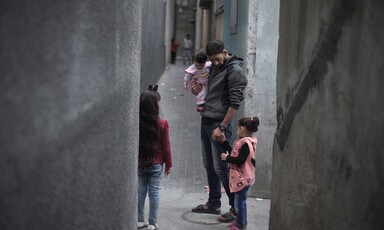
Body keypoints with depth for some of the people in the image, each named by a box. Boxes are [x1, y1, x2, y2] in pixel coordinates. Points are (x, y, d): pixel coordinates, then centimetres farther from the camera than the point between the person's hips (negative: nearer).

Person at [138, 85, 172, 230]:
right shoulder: (162, 124, -14)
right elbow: (166, 146, -8)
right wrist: (169, 164, 4)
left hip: (139, 163, 2)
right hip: (156, 164, -2)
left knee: (140, 191, 13)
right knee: (154, 192, 5)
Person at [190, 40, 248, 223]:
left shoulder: (234, 70, -13)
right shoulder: (215, 67, 12)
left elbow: (235, 103, -17)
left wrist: (222, 127, -19)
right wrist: (196, 90, 4)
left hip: (219, 125, -8)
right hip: (206, 121, 8)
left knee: (221, 168, -6)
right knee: (209, 165, 14)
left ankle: (236, 208, 5)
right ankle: (213, 203, 26)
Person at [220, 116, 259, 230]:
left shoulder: (246, 143, -20)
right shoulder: (243, 142, 12)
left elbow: (240, 160, -25)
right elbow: (233, 152, 19)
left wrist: (227, 158, -16)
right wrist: (224, 141, 18)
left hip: (243, 179, -10)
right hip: (240, 178, 10)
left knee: (240, 200, -3)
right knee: (240, 200, 18)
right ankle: (240, 220, 28)